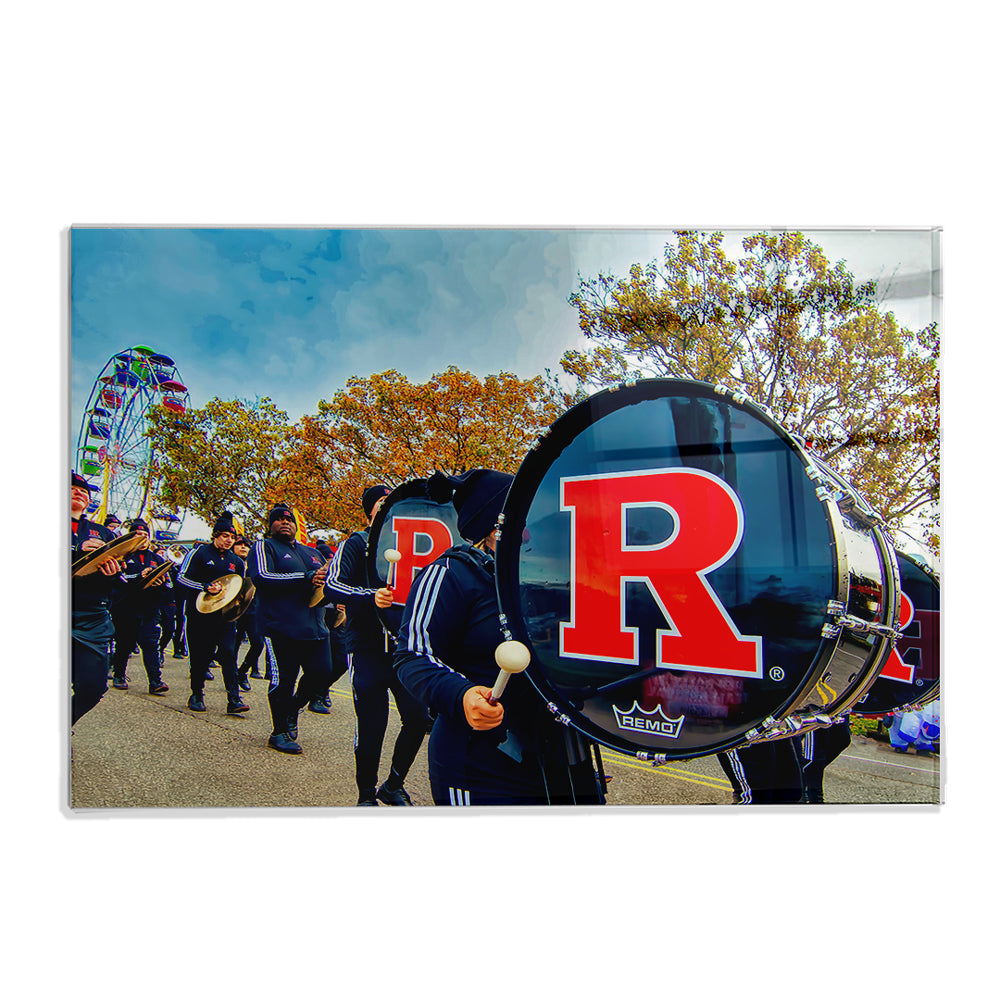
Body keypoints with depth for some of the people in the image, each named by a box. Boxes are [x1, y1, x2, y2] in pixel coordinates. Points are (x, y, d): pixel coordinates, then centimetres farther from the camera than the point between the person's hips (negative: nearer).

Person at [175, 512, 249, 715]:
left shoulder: (237, 562, 12)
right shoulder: (199, 553, 0)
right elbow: (182, 577, -6)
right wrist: (206, 587, -19)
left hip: (225, 615, 2)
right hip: (199, 614, -2)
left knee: (228, 653, -9)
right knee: (200, 655, 4)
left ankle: (234, 699, -12)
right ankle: (196, 694, 25)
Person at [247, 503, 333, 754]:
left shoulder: (311, 552, 24)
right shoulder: (264, 547, 5)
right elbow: (261, 577, -13)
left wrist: (325, 578, -1)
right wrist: (306, 577, -18)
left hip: (315, 627, 6)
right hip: (281, 627, -6)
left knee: (321, 674, 3)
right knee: (283, 678, -2)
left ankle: (292, 709, 30)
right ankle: (280, 731, 17)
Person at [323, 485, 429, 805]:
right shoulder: (357, 543, 0)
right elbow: (332, 586, -13)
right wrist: (371, 597, -29)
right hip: (368, 649, -4)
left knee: (417, 718, 0)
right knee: (371, 727, -1)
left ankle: (393, 785, 25)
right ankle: (366, 795, 23)